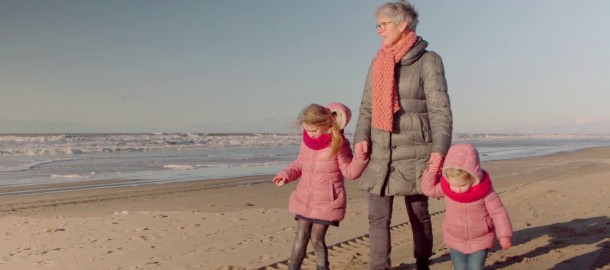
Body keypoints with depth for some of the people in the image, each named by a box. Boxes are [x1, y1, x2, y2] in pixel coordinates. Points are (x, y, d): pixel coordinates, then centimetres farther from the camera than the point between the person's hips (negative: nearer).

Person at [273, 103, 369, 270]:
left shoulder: (338, 144, -13)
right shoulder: (307, 141, 3)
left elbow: (350, 172, -10)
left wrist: (360, 159, -28)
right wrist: (286, 174, 0)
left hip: (327, 202, -5)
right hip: (304, 200, 5)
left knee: (317, 238, 1)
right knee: (300, 237, 7)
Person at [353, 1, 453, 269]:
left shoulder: (428, 60, -4)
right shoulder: (378, 63, 12)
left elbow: (440, 109, -9)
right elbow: (367, 106, 12)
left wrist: (439, 149, -19)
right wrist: (361, 137, -4)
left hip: (414, 152, -4)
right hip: (380, 154, 4)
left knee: (419, 214, 10)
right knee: (378, 217, -1)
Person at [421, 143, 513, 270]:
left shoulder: (485, 191, -22)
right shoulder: (446, 187, -13)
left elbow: (498, 212, -15)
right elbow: (429, 189, -2)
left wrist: (504, 235, -22)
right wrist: (433, 169, -14)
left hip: (480, 241, -3)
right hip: (455, 241, 3)